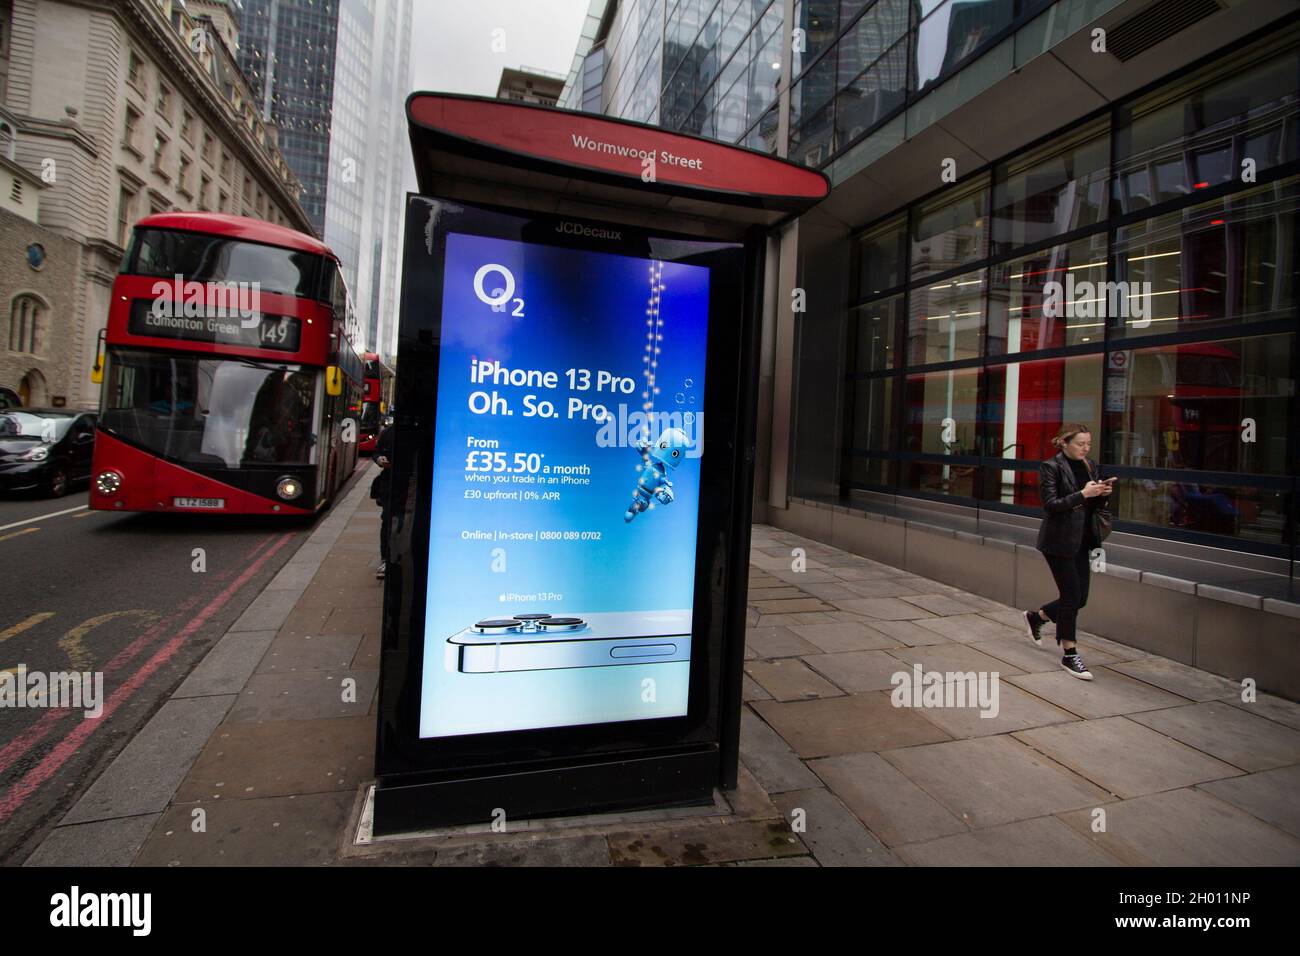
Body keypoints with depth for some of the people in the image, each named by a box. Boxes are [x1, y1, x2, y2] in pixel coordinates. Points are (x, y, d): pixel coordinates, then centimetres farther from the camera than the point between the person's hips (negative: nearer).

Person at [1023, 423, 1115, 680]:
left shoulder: (1090, 467, 10)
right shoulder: (1051, 467, -9)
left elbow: (1098, 506, 13)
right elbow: (1050, 504, -17)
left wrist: (1103, 493, -7)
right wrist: (1083, 494, -24)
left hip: (1081, 541, 7)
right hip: (1058, 541, -7)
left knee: (1079, 597, 10)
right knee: (1071, 596, -2)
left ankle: (1036, 616, 36)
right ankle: (1069, 655, 12)